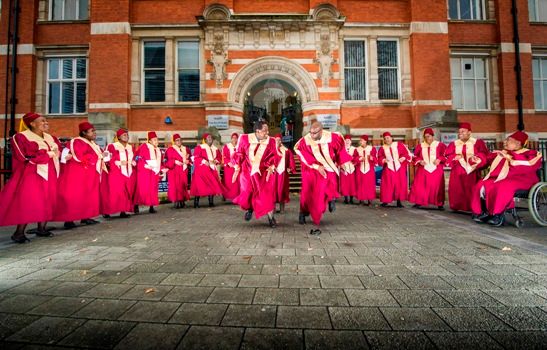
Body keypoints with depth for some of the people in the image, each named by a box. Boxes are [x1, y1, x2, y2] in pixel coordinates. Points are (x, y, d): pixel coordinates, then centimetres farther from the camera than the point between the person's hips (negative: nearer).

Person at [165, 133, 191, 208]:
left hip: (183, 171, 4)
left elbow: (189, 158, 15)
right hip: (174, 171, -4)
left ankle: (182, 201, 8)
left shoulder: (185, 149, 16)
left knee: (183, 185, 2)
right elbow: (169, 160, -4)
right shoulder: (170, 149, 3)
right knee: (175, 185, -10)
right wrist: (175, 161, -21)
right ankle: (176, 202, -9)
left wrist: (187, 161, -7)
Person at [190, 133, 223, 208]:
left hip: (212, 169, 5)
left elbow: (219, 158, 14)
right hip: (201, 169, -5)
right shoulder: (199, 147, 0)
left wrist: (215, 161, -6)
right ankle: (196, 202, -1)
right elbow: (196, 157, -10)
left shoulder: (215, 149, 16)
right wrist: (204, 161, -23)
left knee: (212, 184, -1)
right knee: (199, 185, -7)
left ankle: (211, 201, 5)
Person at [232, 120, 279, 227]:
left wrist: (271, 167, -16)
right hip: (247, 171, 0)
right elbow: (239, 154, 3)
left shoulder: (270, 141, -7)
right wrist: (237, 168, 0)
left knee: (267, 195, -2)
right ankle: (249, 208, 35)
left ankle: (271, 218, 13)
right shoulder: (244, 138, -7)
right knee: (247, 194, 1)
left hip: (264, 172, 0)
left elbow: (274, 156, 0)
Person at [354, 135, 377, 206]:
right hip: (360, 170, 1)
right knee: (361, 185, 0)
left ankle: (370, 199, 6)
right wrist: (359, 159, -20)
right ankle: (363, 199, 6)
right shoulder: (357, 149, 7)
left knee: (370, 185, 0)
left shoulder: (372, 149, 2)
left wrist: (372, 158, -25)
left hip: (369, 170, -1)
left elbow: (375, 159, -4)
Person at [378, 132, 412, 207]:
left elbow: (407, 153, 3)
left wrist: (404, 158, -15)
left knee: (400, 185, 2)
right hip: (388, 169, 0)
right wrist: (383, 160, -18)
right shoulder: (382, 148, 5)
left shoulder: (399, 145, 2)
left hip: (400, 168, 0)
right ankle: (385, 201, 6)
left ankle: (399, 201, 11)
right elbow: (379, 158, 1)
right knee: (387, 185, -2)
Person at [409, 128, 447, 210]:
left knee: (437, 187, 1)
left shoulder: (440, 145, 1)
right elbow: (415, 156, 9)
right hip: (423, 170, 2)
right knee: (420, 186, -1)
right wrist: (419, 161, -8)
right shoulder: (420, 146, 5)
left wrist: (439, 159, -15)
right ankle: (418, 202, 8)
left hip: (436, 170, -1)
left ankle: (440, 204, 10)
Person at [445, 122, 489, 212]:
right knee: (457, 190, -1)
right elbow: (448, 156, 4)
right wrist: (455, 157, -15)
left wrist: (476, 157, -21)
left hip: (472, 171, -1)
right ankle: (457, 207, 6)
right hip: (457, 172, 2)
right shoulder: (453, 144, 12)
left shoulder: (478, 142, 7)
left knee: (472, 190, -5)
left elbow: (484, 155, -2)